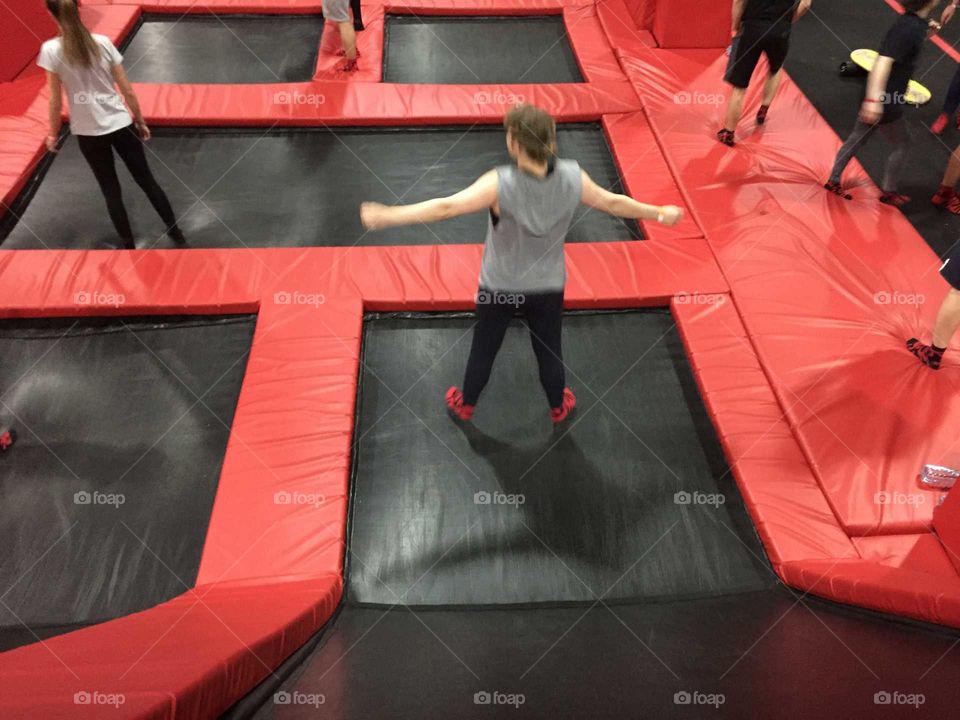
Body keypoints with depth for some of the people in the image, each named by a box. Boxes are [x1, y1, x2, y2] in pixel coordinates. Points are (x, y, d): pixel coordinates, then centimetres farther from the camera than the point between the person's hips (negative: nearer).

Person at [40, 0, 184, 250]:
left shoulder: (51, 50, -10)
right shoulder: (103, 42, -5)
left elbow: (56, 101, -6)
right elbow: (127, 91, -1)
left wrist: (53, 133, 8)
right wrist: (140, 121, 12)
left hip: (88, 132, -1)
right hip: (121, 124, 2)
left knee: (111, 191, 13)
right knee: (146, 180, 14)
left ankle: (129, 245, 24)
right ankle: (176, 233, 21)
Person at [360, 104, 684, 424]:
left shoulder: (501, 184, -30)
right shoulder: (572, 177, -19)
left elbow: (447, 207, -33)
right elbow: (613, 203, -6)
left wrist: (386, 216, -30)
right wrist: (660, 213, 11)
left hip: (499, 285, -2)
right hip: (548, 286, 2)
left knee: (483, 348, 21)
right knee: (549, 349, 24)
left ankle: (465, 404, 44)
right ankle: (558, 407, 47)